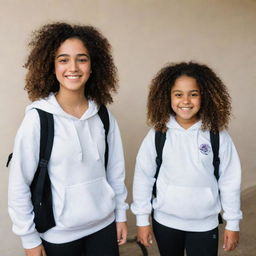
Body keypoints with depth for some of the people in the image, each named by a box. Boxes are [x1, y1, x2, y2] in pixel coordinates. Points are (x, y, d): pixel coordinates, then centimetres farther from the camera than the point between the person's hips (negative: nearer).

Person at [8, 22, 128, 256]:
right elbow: (19, 183, -11)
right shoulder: (38, 118, -15)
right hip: (59, 233, -3)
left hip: (104, 225, 3)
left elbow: (116, 170, 4)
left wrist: (121, 214, 8)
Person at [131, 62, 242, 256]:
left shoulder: (217, 135, -11)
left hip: (205, 224, 0)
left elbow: (230, 180, -4)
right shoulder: (158, 134, -11)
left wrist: (232, 223, 2)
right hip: (165, 221, 1)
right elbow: (143, 177, -5)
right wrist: (142, 219, -1)